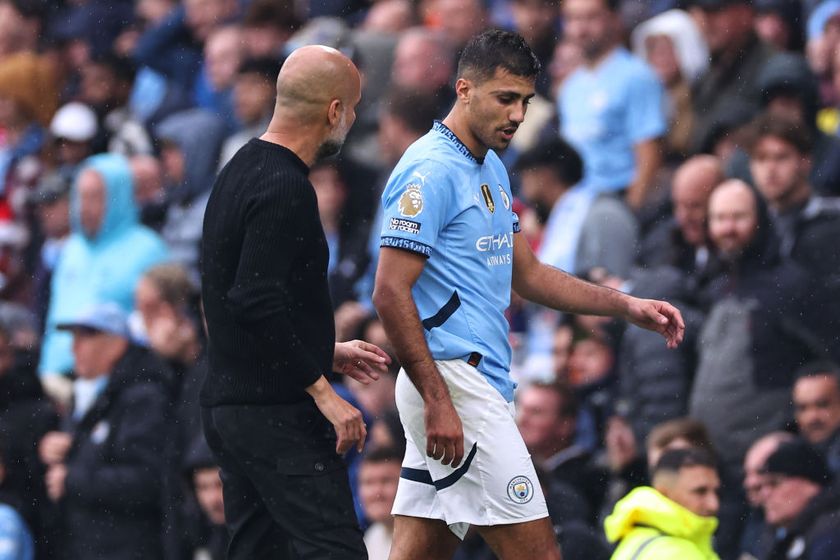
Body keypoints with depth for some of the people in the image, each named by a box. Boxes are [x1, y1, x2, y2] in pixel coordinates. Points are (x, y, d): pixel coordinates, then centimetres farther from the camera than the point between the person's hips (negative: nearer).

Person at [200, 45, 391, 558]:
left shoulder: (242, 172, 16)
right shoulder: (285, 190, -16)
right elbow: (258, 303, -25)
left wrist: (327, 352, 27)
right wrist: (322, 390, -21)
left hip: (228, 405, 10)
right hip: (276, 414, -10)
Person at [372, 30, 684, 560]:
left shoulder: (492, 171, 18)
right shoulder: (431, 170, -12)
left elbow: (526, 273, 26)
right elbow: (390, 293, -18)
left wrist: (627, 307, 17)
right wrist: (437, 401, -22)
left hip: (482, 382, 10)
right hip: (452, 381, -10)